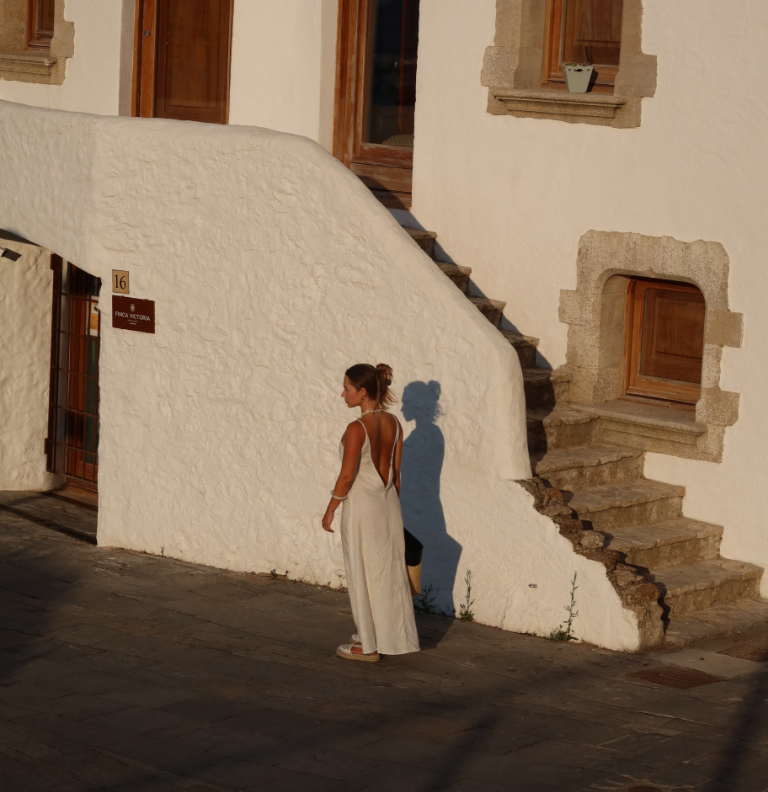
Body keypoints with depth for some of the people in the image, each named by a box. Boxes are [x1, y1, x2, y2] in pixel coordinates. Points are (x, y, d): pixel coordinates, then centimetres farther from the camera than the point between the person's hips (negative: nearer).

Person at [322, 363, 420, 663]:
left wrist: (330, 510, -7)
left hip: (362, 506, -7)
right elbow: (396, 471, 8)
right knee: (390, 571, 16)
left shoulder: (357, 429, -20)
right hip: (388, 503, 7)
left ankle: (369, 645, 13)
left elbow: (347, 476, -18)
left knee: (363, 574, 5)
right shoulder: (393, 424, 1)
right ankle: (393, 636, 26)